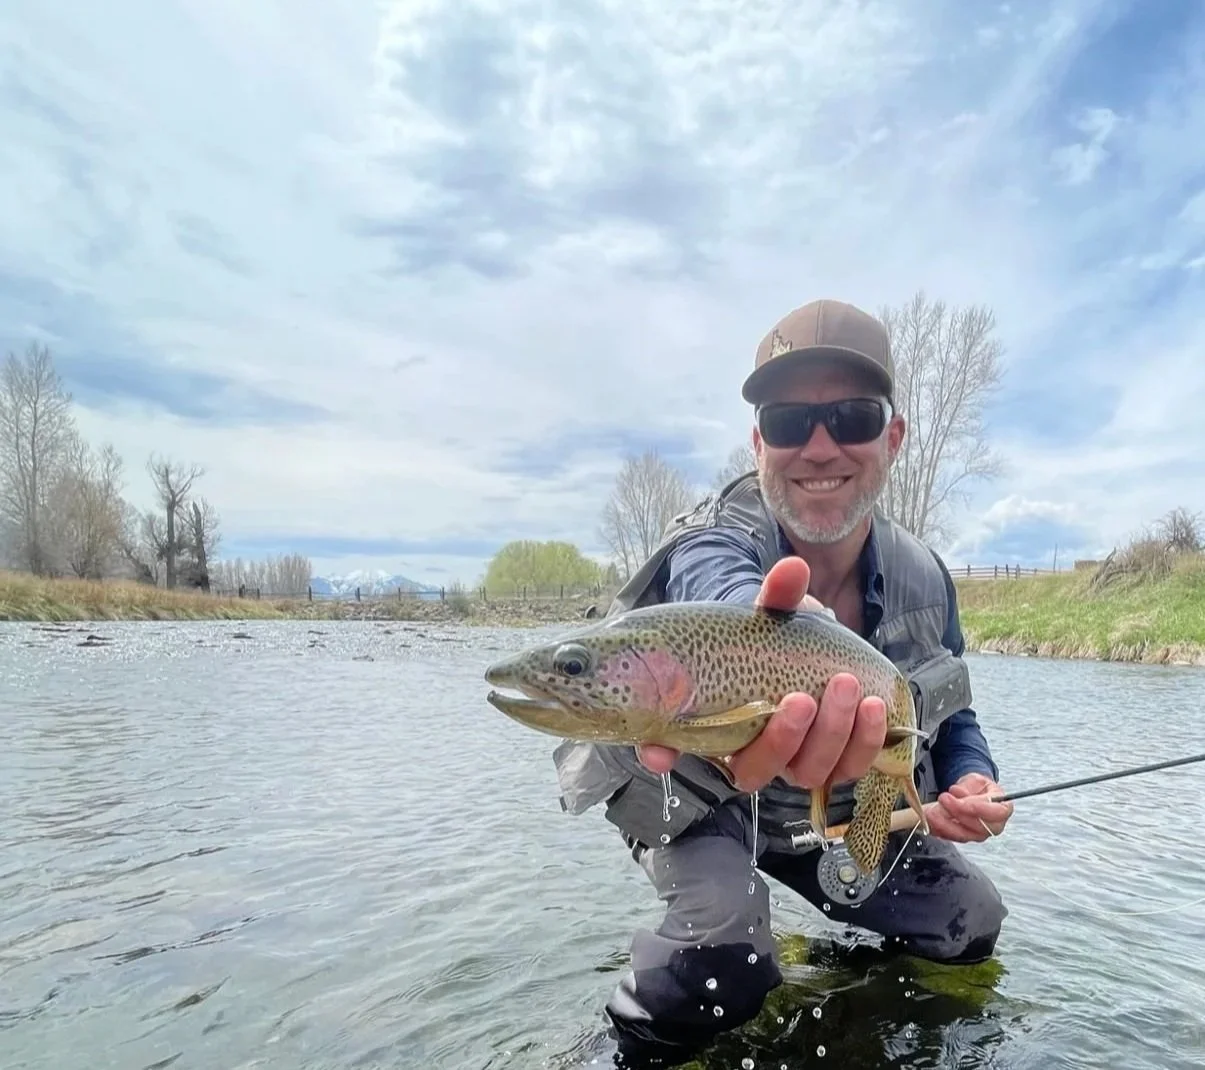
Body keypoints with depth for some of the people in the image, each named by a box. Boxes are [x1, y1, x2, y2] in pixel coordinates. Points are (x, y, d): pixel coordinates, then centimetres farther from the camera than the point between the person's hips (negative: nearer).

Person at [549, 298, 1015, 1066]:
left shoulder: (925, 577, -14)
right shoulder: (711, 545, -32)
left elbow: (952, 716, 1)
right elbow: (724, 590, -58)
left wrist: (973, 782, -22)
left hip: (844, 810, 6)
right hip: (703, 793, -5)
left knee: (972, 923, 8)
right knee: (722, 958, -30)